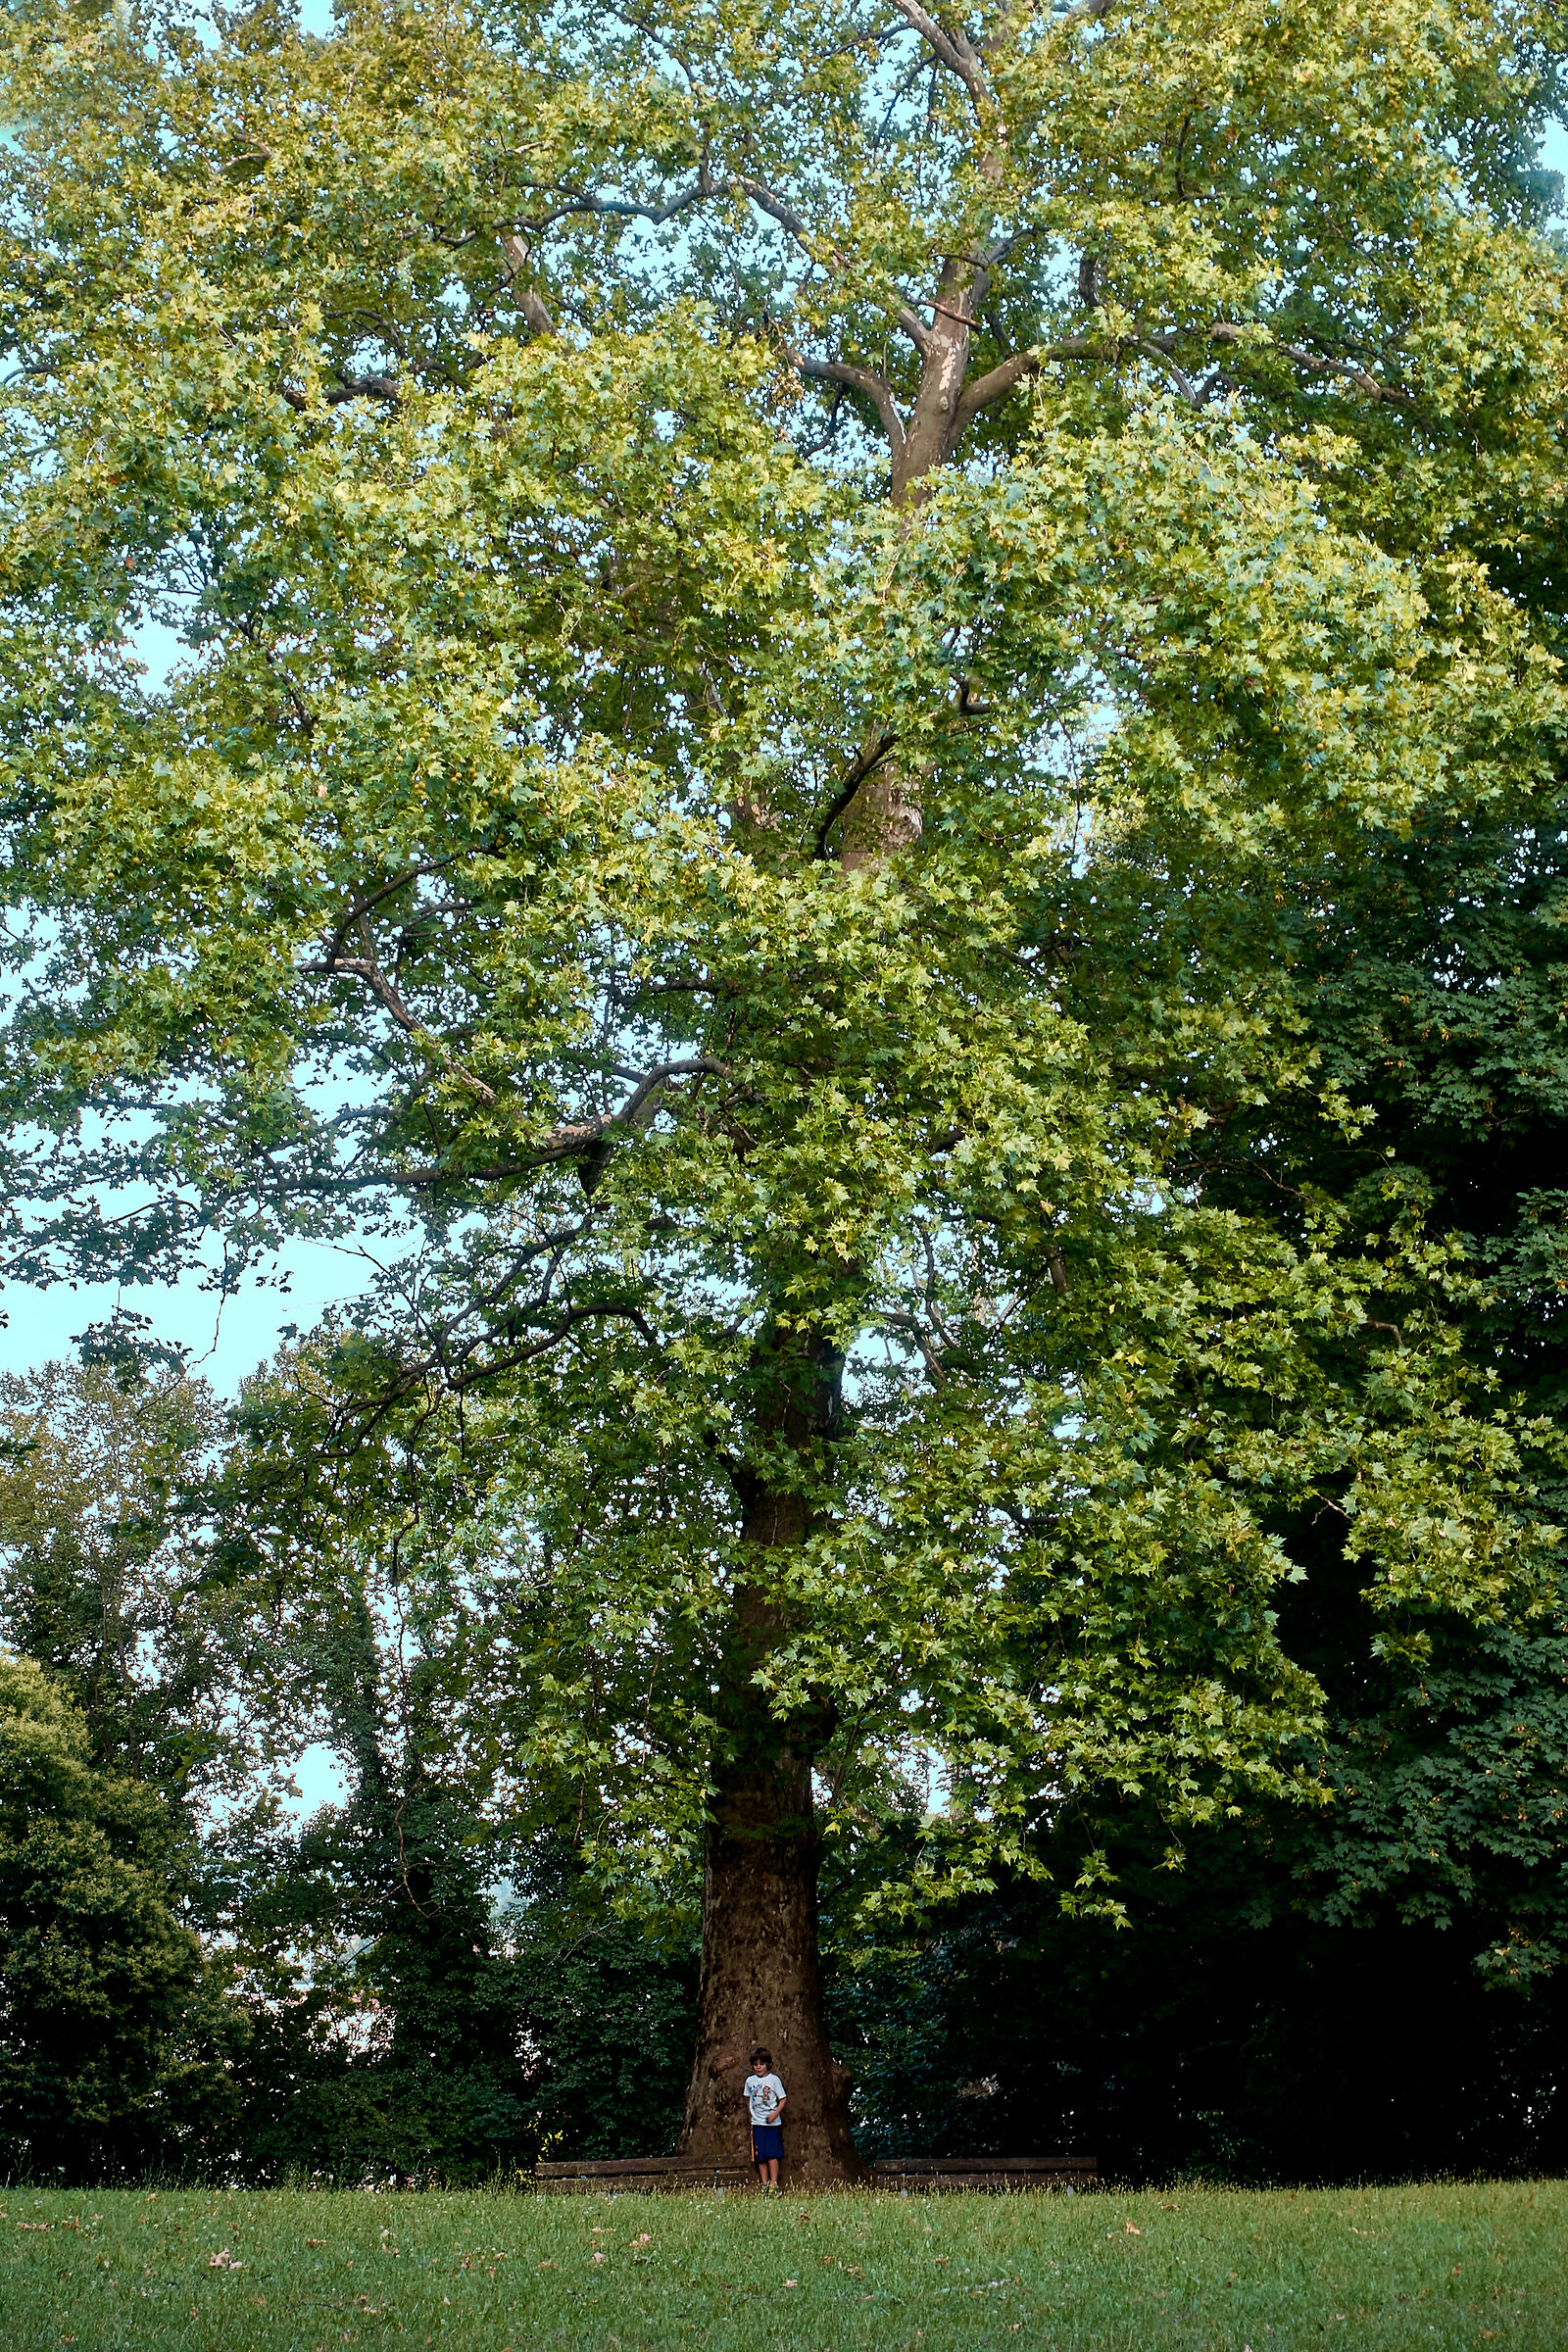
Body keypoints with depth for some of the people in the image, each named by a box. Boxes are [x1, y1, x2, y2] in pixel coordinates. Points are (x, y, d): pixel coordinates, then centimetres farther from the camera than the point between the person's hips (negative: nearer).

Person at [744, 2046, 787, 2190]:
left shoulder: (774, 2079, -4)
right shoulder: (750, 2080, 7)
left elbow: (782, 2099, -2)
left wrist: (775, 2114, -15)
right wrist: (752, 2112, 10)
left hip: (772, 2123, -4)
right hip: (757, 2123, 4)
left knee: (772, 2154, -7)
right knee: (760, 2156, 3)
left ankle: (774, 2184, -2)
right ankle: (764, 2183, 10)